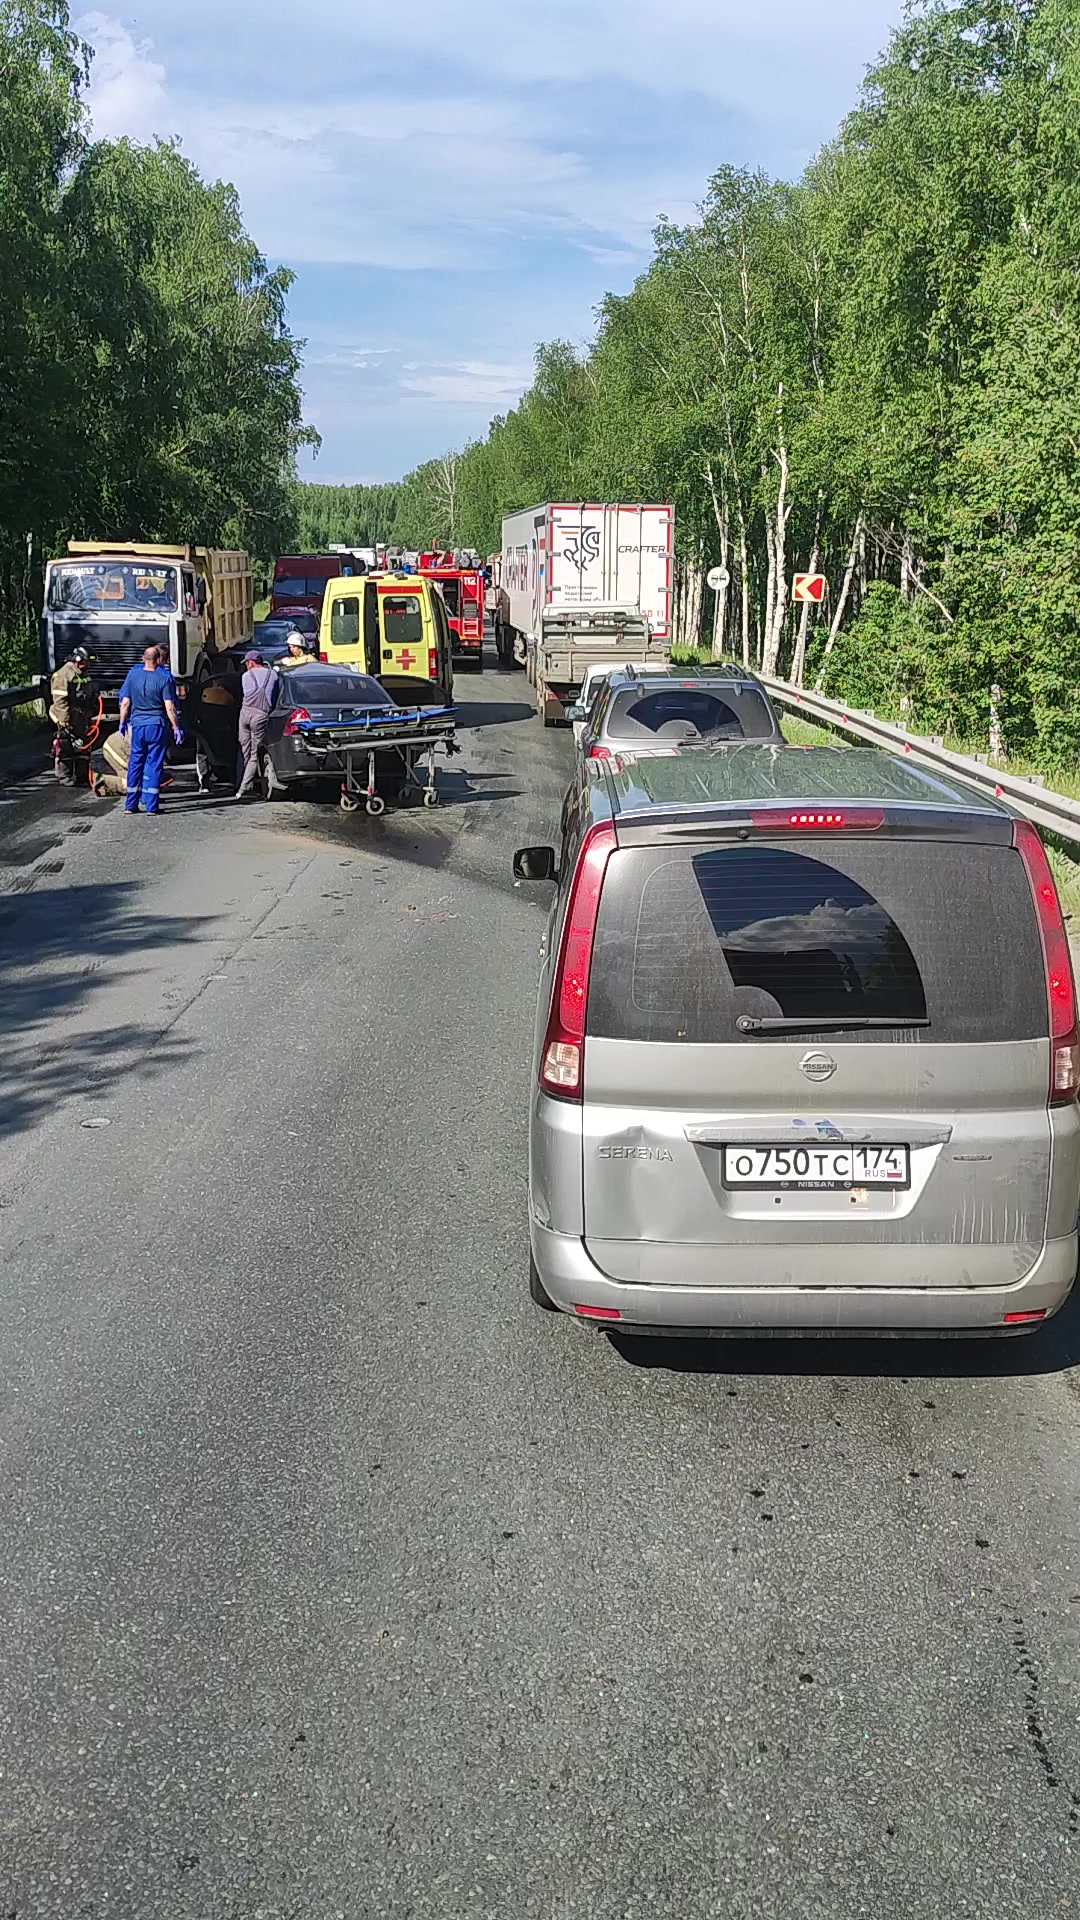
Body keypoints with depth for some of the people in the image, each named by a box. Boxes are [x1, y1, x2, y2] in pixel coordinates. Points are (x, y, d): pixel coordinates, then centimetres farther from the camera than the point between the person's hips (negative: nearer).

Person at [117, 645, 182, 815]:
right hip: (157, 725, -3)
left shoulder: (133, 675, 0)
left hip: (138, 724, 3)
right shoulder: (163, 678, -8)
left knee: (135, 763, 10)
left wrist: (122, 722, 15)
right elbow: (169, 707, -11)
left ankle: (131, 805, 13)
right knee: (154, 764, 2)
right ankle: (151, 805, 1)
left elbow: (125, 703, 2)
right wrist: (176, 727, -3)